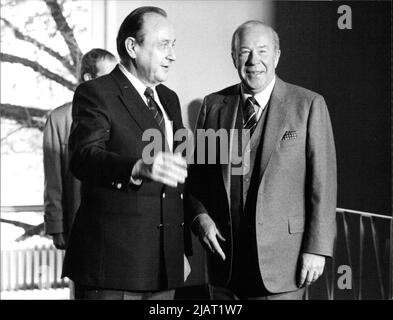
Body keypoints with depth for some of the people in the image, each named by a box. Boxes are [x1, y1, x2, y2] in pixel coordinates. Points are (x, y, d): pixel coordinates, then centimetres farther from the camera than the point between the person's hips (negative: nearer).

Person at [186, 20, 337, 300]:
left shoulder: (309, 105, -3)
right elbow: (196, 174, 13)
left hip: (281, 255, -3)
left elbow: (322, 181, -4)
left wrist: (317, 248, -9)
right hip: (225, 254, 3)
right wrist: (200, 217, -4)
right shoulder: (214, 105, 7)